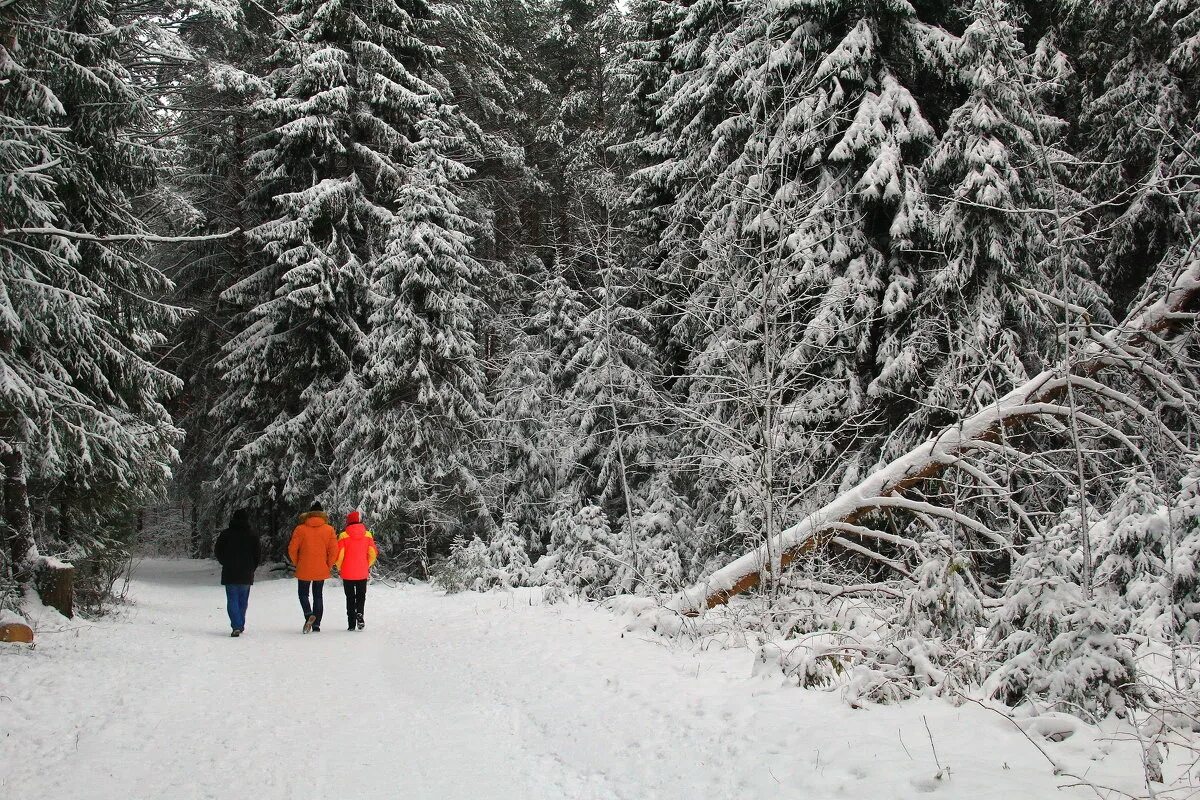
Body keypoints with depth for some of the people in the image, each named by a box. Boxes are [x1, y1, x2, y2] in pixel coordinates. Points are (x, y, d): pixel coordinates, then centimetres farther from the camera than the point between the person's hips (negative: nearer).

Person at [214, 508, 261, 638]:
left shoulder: (225, 534, -3)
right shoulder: (252, 535, -1)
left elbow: (218, 552, 2)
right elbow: (258, 556, 2)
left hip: (229, 574, -1)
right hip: (246, 575, 1)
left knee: (232, 599, -1)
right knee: (243, 600, 15)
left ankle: (236, 626, -15)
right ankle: (240, 625, 21)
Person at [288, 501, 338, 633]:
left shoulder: (300, 529, -6)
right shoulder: (329, 529, -3)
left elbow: (292, 549, -6)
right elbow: (334, 550, -6)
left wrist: (297, 563, 9)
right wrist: (328, 565, 7)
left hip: (304, 570, -2)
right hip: (321, 570, 2)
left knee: (303, 593, 13)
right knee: (318, 596, 13)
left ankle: (309, 614, -13)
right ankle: (316, 625, 11)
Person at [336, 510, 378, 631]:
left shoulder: (344, 536, -9)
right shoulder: (367, 535, -2)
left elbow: (339, 554, -11)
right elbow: (373, 554, -2)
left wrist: (339, 569, 5)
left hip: (347, 574, -1)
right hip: (363, 573, 1)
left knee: (350, 598, 10)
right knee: (361, 596, 15)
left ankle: (351, 623, 6)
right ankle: (359, 613, -13)